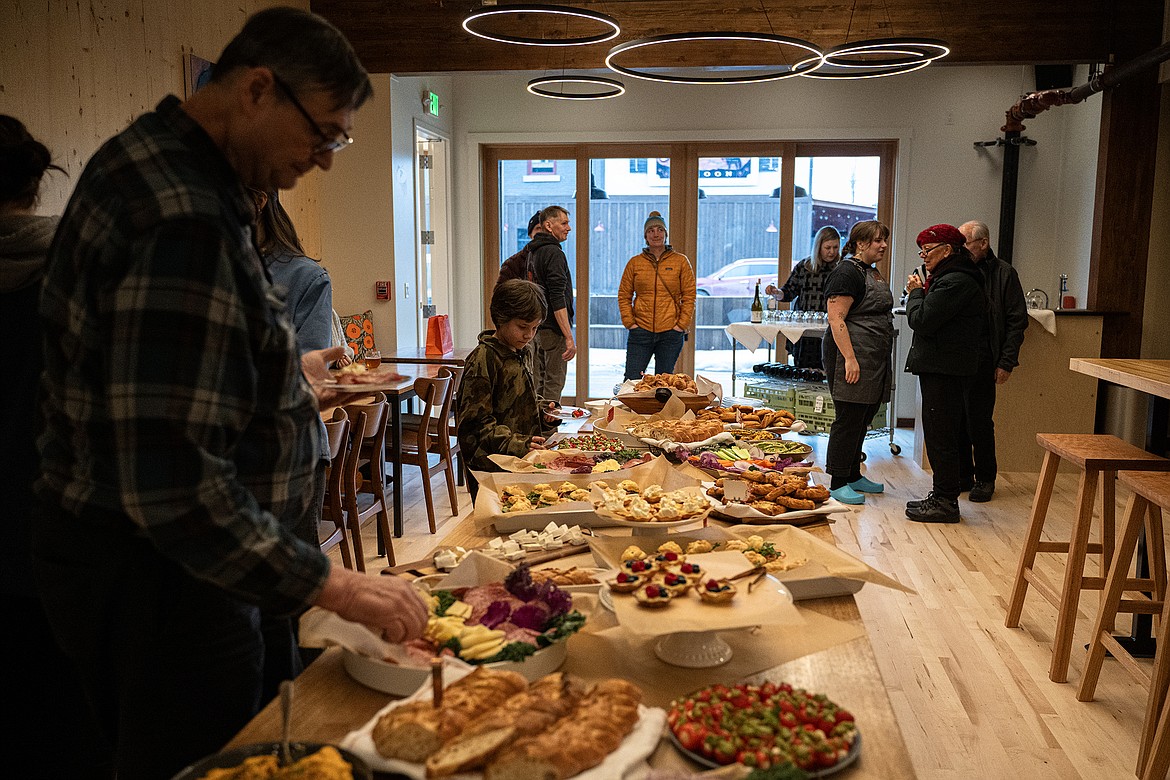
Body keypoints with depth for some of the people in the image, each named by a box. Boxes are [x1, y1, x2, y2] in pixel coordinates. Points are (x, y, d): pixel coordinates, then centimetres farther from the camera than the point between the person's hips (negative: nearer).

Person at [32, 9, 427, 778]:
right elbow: (173, 485, -32)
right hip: (154, 577, -10)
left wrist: (283, 377, 13)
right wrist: (334, 585, -24)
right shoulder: (182, 218, -27)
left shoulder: (161, 163, 8)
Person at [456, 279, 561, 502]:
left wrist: (542, 414, 9)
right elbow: (476, 422, -17)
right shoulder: (483, 359, -14)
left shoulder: (518, 354, 15)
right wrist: (517, 444, -25)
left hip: (521, 463, 8)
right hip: (492, 469, -8)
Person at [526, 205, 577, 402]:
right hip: (552, 329, -9)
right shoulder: (553, 253, -14)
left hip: (536, 326, 10)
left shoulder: (532, 252, 16)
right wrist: (569, 337, -23)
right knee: (553, 385, -5)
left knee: (538, 384, 15)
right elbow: (557, 299, -21)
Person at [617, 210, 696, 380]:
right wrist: (629, 322, -1)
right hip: (640, 331, 1)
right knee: (632, 380, -2)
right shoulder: (635, 263, 7)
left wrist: (682, 324, -4)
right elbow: (624, 296, 9)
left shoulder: (680, 261, 4)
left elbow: (689, 296, 4)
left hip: (671, 333, -1)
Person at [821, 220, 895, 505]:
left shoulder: (872, 273, 19)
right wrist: (850, 358, -25)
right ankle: (838, 483, 1)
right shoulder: (847, 272, -12)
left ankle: (853, 476, 25)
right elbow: (836, 319, -19)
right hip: (852, 357, -10)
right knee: (848, 419, -6)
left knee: (862, 419, 14)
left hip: (873, 362, 10)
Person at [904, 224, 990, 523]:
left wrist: (915, 292, -5)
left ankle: (946, 503, 3)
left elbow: (921, 321, -21)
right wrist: (921, 291, 8)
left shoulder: (954, 282, -17)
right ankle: (942, 495, 24)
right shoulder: (951, 277, 19)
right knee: (941, 434, 16)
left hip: (945, 372, -11)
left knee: (941, 436, -5)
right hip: (942, 368, 11)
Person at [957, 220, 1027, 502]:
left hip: (982, 362, -4)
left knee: (979, 421, -1)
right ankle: (962, 475, 20)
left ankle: (985, 479, 14)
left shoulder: (1003, 274, 0)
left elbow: (1017, 321, -1)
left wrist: (1006, 362, -7)